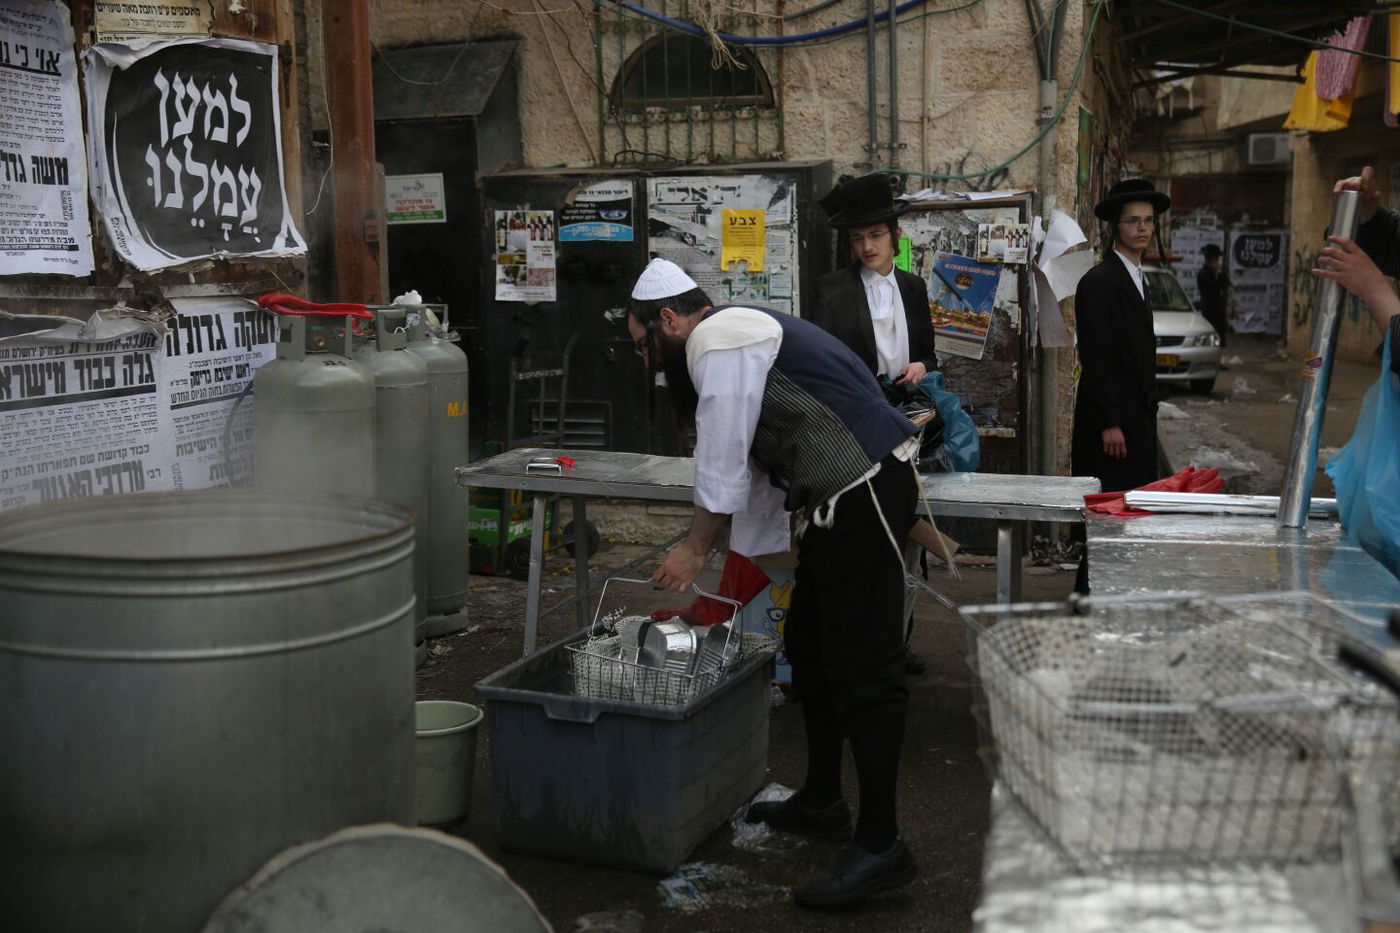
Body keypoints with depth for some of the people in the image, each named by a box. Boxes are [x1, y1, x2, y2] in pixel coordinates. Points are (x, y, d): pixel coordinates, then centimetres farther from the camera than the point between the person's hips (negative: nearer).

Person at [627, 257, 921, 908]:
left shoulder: (717, 341, -10)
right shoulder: (735, 337, 21)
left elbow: (723, 463, -10)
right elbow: (755, 467, 25)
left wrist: (695, 549, 3)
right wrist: (741, 565, 27)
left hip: (864, 493, -11)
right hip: (841, 498, 11)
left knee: (862, 667, -8)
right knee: (809, 649, 19)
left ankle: (879, 845, -1)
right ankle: (821, 803, 32)